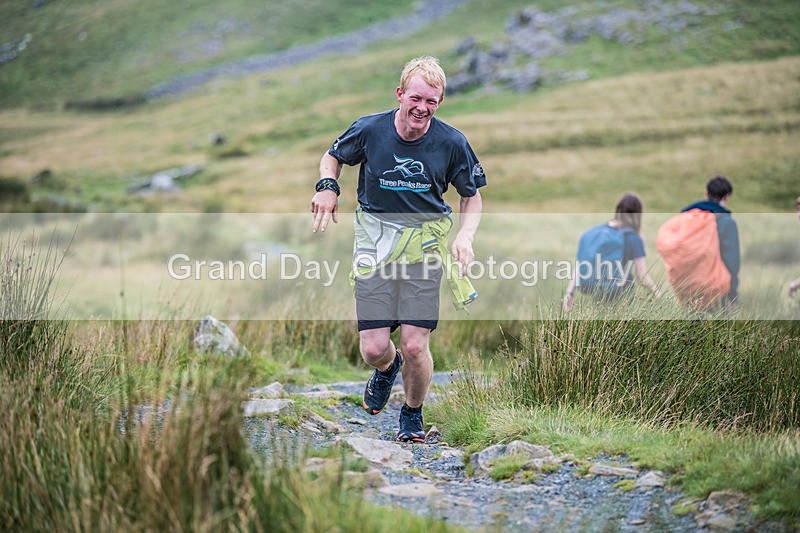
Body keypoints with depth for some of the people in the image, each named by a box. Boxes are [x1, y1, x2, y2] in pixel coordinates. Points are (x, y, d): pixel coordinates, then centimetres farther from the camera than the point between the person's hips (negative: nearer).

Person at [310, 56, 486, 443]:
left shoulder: (452, 143, -7)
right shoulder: (369, 130, -8)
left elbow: (473, 196, 6)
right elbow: (332, 156, 13)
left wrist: (465, 235, -11)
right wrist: (328, 186, -8)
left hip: (424, 247, 0)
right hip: (374, 246, 1)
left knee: (415, 347, -9)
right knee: (373, 349, -5)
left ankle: (412, 414, 22)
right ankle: (387, 368, 36)